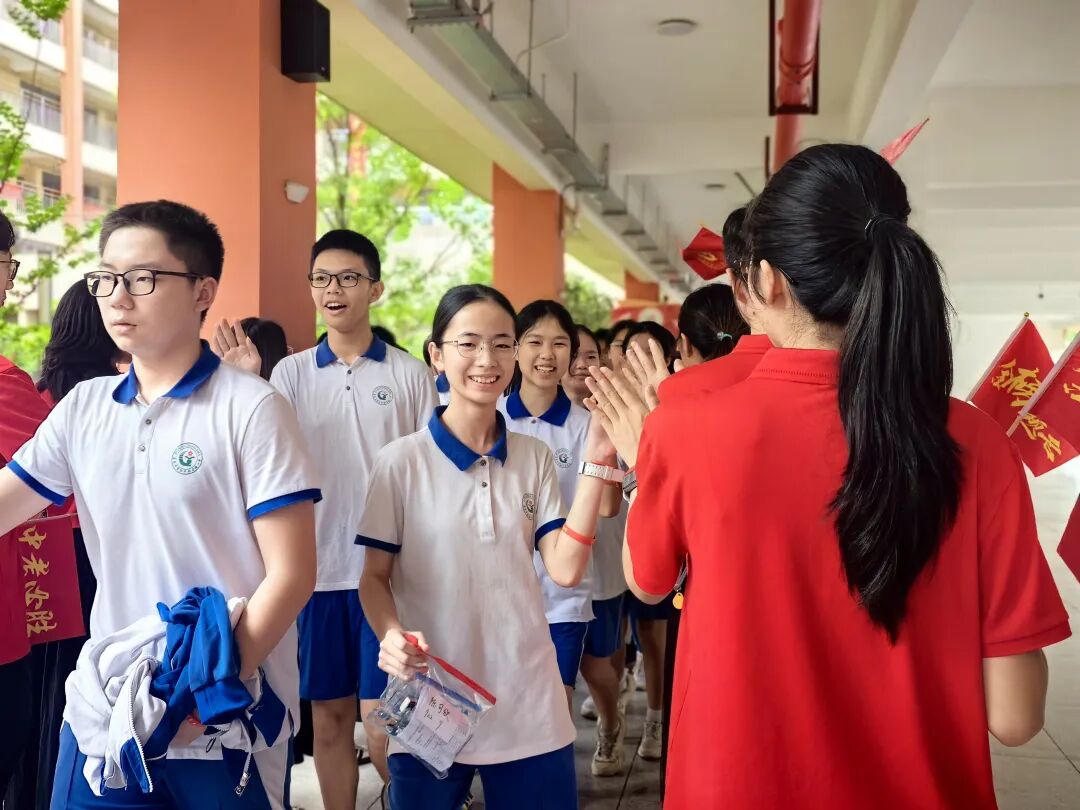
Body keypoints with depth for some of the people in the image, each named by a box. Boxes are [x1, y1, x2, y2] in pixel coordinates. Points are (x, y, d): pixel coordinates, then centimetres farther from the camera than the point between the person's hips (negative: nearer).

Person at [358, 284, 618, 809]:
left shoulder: (534, 458, 5)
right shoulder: (401, 461, -4)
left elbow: (565, 569, -4)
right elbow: (374, 576, -1)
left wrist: (597, 462, -9)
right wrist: (392, 636, -21)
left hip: (528, 707, 3)